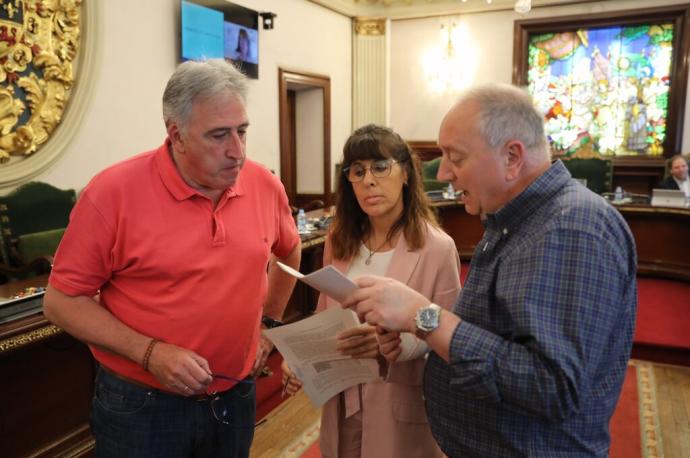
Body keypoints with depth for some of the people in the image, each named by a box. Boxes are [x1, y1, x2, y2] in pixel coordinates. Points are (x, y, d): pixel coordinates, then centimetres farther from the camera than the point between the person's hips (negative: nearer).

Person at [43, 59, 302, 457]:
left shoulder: (266, 185, -6)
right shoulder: (113, 192, -17)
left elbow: (288, 252, 15)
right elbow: (62, 300, -11)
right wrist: (150, 353, -20)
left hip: (237, 397, 4)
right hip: (142, 405, -3)